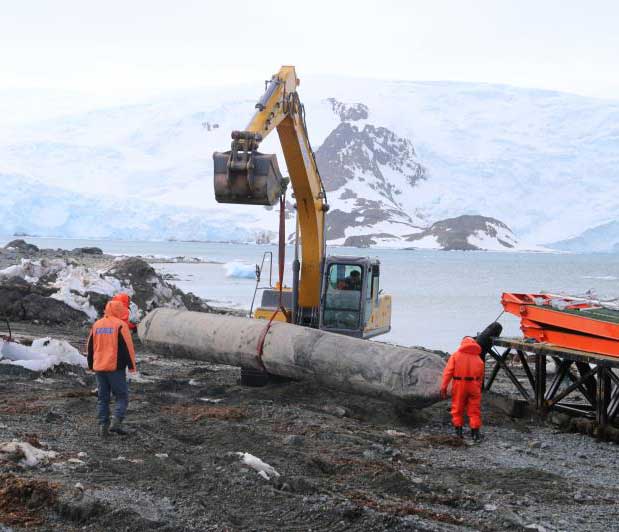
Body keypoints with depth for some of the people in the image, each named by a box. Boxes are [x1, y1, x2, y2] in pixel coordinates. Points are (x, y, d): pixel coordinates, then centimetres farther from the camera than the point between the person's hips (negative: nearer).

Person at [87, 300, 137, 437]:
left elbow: (90, 347, 17)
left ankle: (103, 425, 5)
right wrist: (131, 365, -4)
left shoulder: (96, 325, 11)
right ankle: (116, 422, -14)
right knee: (122, 396, 2)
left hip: (99, 367, 5)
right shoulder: (120, 325, -7)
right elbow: (127, 347, -11)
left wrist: (91, 365, 25)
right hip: (115, 367, -5)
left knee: (102, 397, 11)